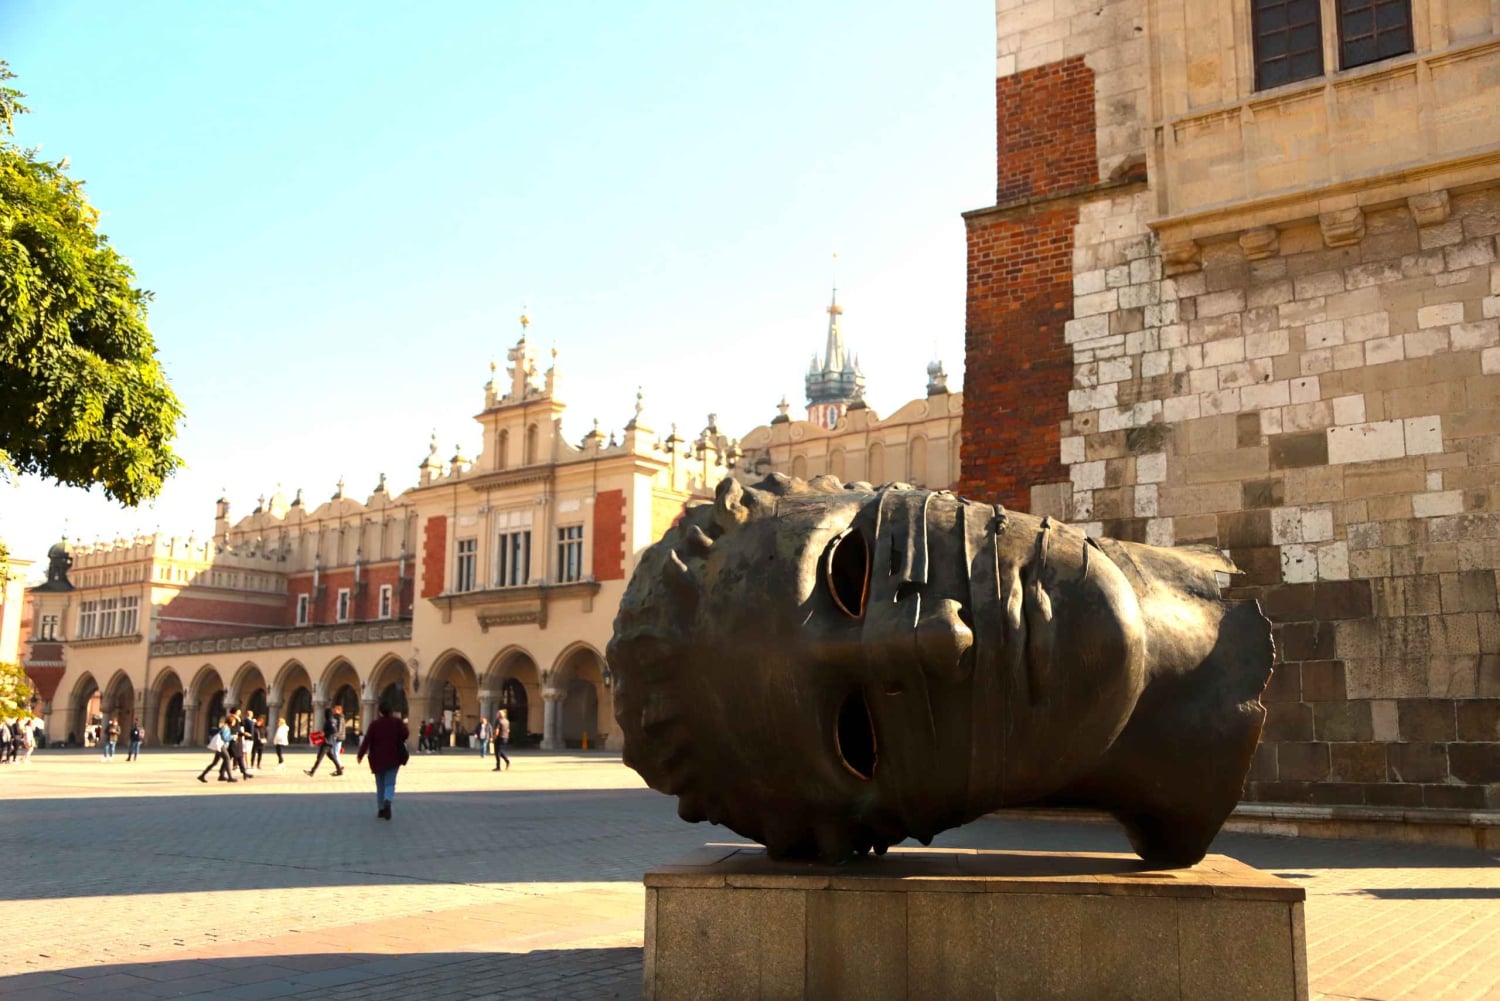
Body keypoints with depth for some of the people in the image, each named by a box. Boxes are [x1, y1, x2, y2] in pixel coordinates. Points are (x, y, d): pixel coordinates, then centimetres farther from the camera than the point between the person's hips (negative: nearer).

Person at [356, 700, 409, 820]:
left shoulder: (374, 724, -6)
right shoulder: (397, 722, -4)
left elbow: (367, 740, -10)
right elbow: (406, 733, -14)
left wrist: (360, 755, -3)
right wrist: (397, 742, 6)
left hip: (378, 759, 0)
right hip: (393, 759, 0)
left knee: (380, 785, 14)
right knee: (390, 783, 1)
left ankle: (381, 809, 17)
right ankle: (387, 801, -28)